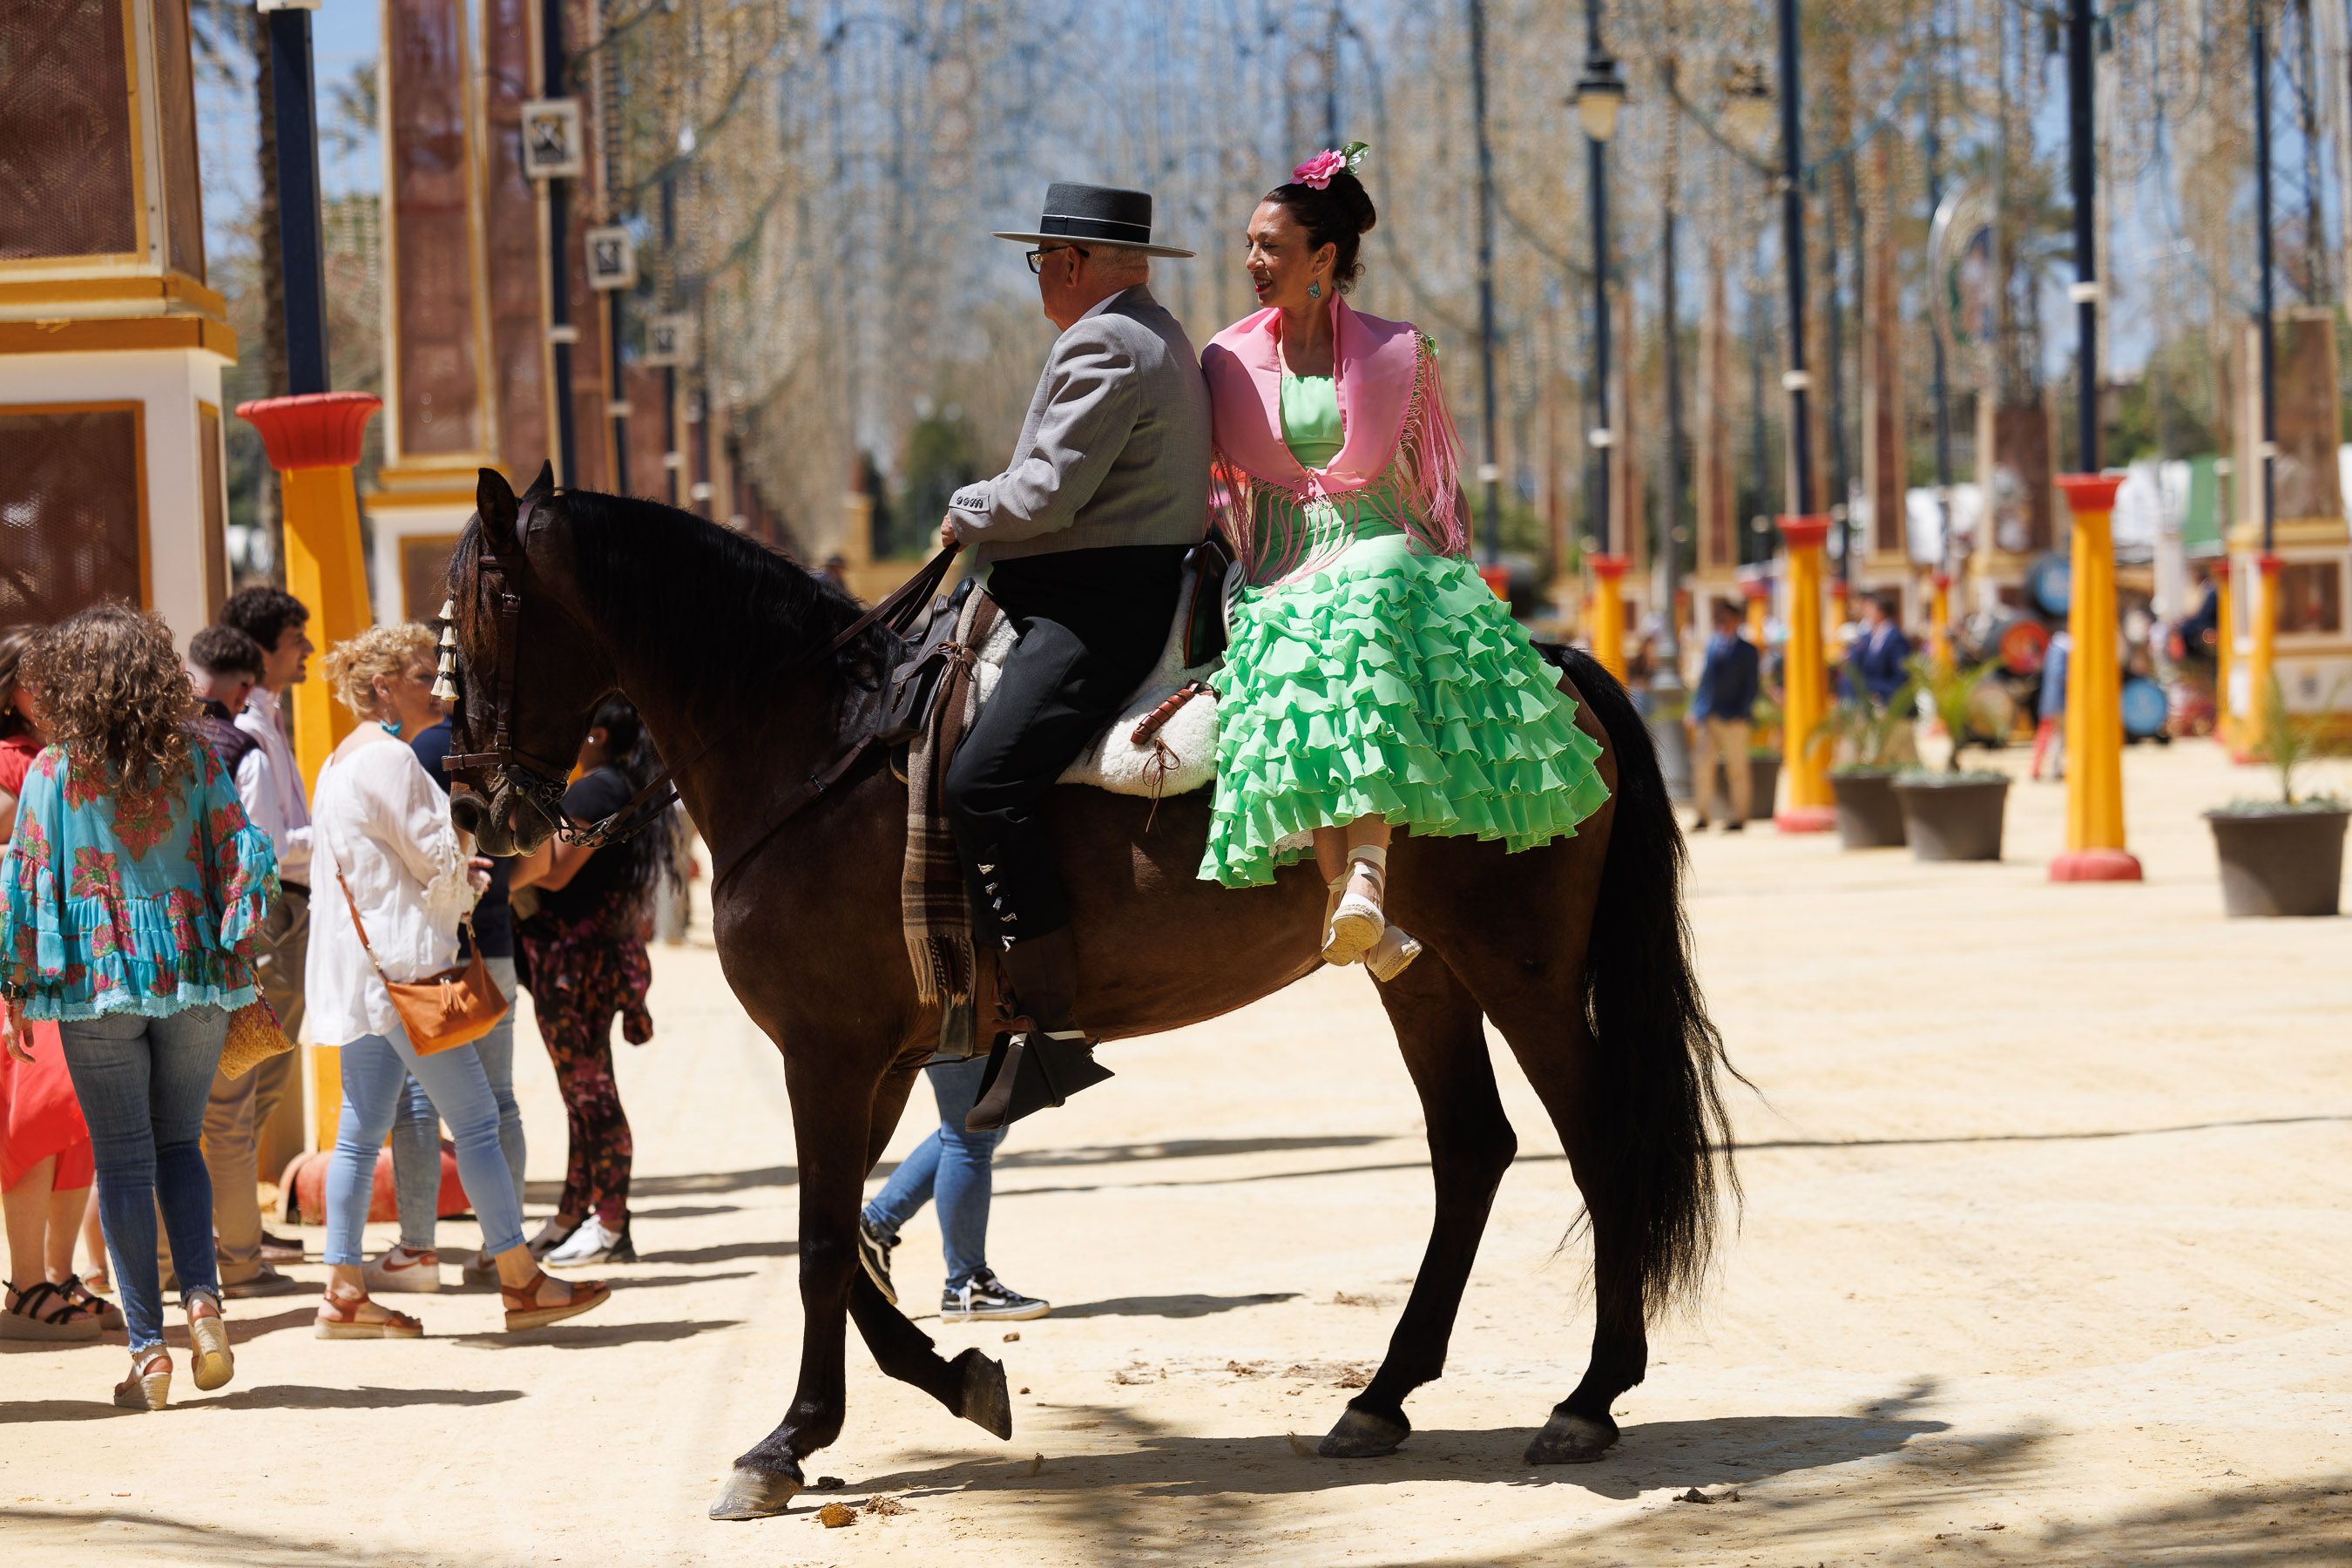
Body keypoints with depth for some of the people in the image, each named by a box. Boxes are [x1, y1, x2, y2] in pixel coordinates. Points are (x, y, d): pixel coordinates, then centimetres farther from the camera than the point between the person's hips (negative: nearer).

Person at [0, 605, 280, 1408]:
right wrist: (235, 946, 5)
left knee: (124, 1161, 4)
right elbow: (245, 853, -4)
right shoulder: (195, 759, 0)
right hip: (194, 979, 2)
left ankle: (148, 1348, 3)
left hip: (95, 980, -2)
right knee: (179, 1144, 17)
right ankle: (201, 1298, -3)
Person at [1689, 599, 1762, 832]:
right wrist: (1695, 710, 10)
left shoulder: (1747, 650, 0)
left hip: (1733, 718, -5)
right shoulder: (1711, 645, 14)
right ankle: (1704, 815, 4)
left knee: (1737, 768, 1)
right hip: (1707, 717, 5)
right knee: (1703, 765, 0)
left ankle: (1739, 817, 7)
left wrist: (1742, 713, -12)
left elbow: (1751, 685, -3)